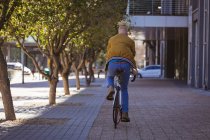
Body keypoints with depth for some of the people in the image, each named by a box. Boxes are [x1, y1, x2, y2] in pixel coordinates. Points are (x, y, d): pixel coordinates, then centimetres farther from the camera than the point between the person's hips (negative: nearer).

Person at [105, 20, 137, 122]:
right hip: (126, 64, 0)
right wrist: (134, 69, 26)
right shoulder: (130, 41, 19)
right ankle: (125, 114, 10)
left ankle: (110, 88, 2)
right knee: (124, 89, 17)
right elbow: (132, 55, 15)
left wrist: (108, 66, 37)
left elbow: (107, 54, 24)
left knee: (109, 77, 36)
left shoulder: (112, 39, 23)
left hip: (113, 62, 0)